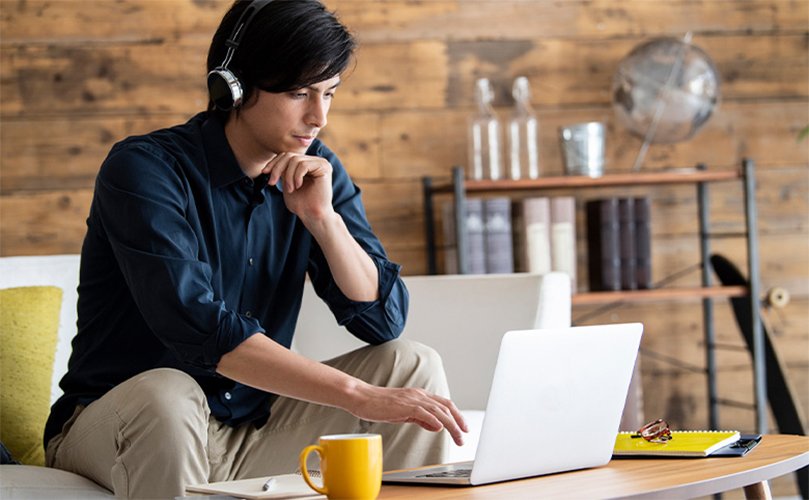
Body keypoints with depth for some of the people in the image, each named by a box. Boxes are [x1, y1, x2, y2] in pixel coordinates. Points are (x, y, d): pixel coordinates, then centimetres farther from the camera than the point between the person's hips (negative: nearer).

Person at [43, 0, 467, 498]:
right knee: (165, 395, -38)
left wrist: (322, 217, -19)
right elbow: (198, 328, -31)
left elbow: (384, 320, -3)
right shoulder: (143, 168, -18)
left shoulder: (314, 172, 2)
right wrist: (358, 395, -36)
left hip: (251, 432, 5)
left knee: (413, 365, -9)